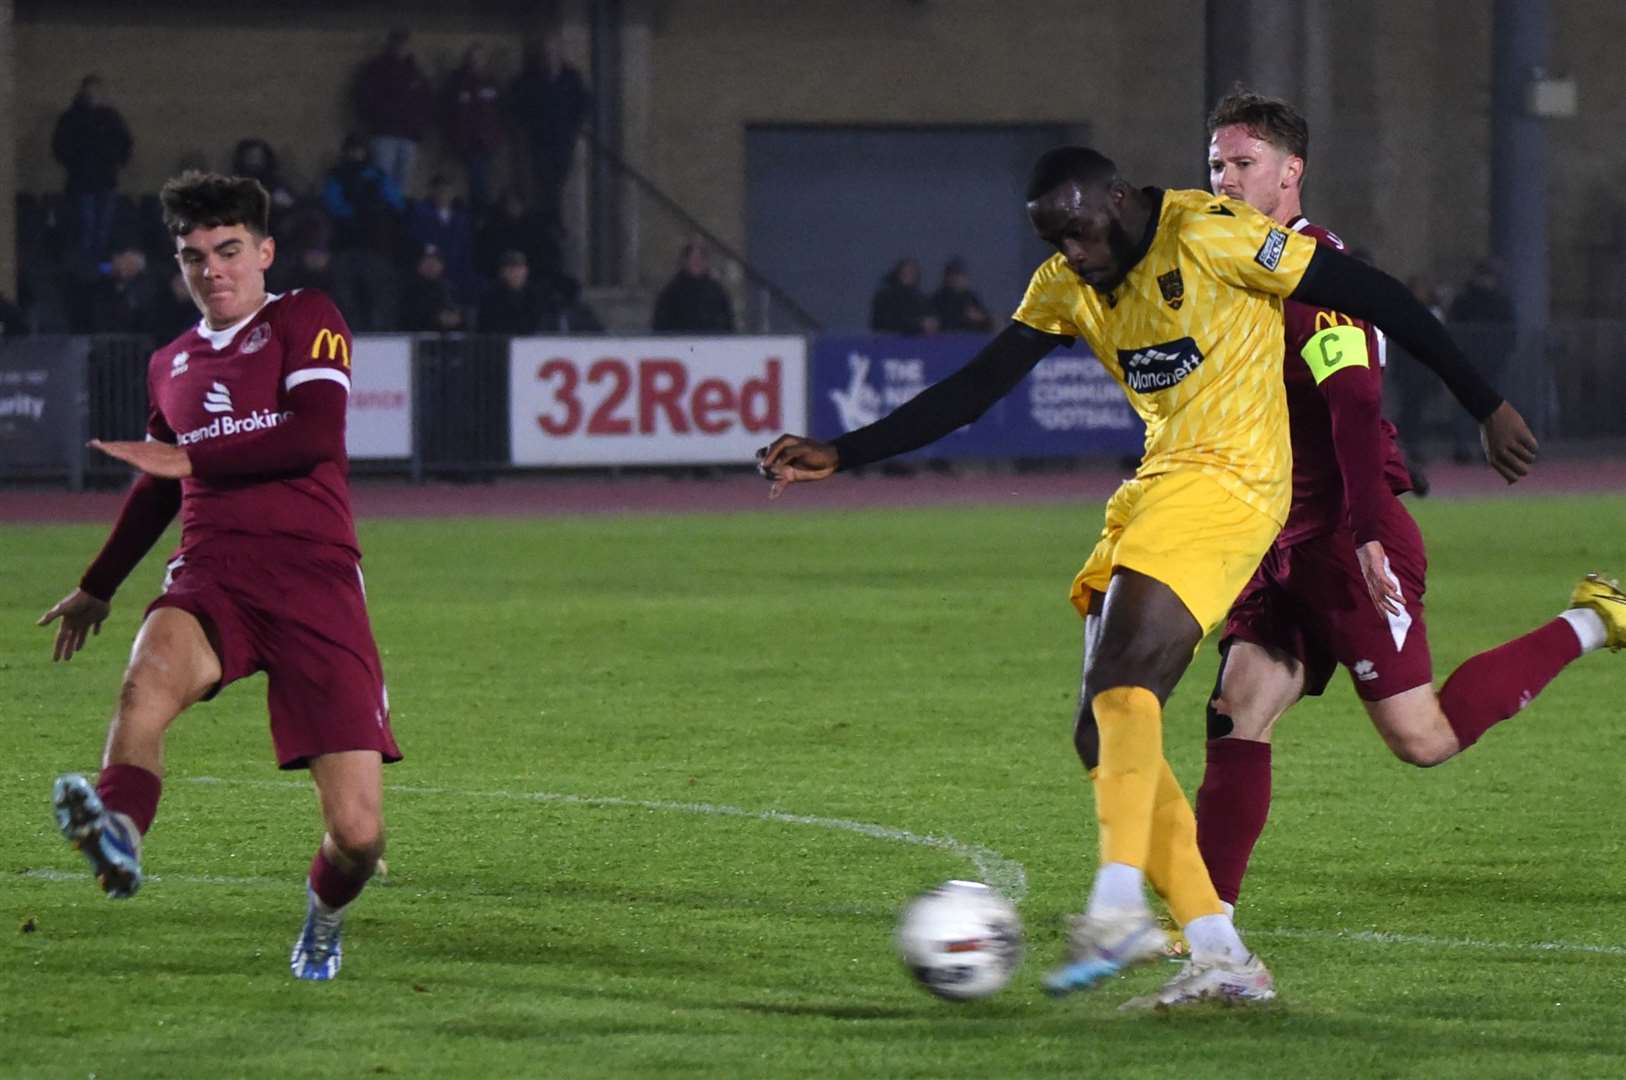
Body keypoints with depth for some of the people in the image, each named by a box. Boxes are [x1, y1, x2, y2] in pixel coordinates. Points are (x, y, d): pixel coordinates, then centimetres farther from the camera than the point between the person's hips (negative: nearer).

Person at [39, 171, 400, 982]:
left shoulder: (307, 322, 5)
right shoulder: (171, 366, 22)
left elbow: (315, 435, -12)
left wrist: (190, 458, -10)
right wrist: (98, 588, 46)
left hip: (316, 582, -3)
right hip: (213, 579, 3)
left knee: (358, 836, -9)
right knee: (150, 674, -38)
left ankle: (324, 912, 26)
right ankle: (119, 835, -64)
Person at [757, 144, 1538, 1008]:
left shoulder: (1210, 237, -11)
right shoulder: (1066, 288, 11)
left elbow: (1371, 295, -7)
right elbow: (972, 391, 13)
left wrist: (1488, 407, -3)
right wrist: (839, 456, 4)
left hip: (1229, 483, -9)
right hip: (1158, 486, 9)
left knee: (1121, 679, -27)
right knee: (1102, 737, 0)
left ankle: (1119, 905, -37)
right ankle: (1221, 956, -1)